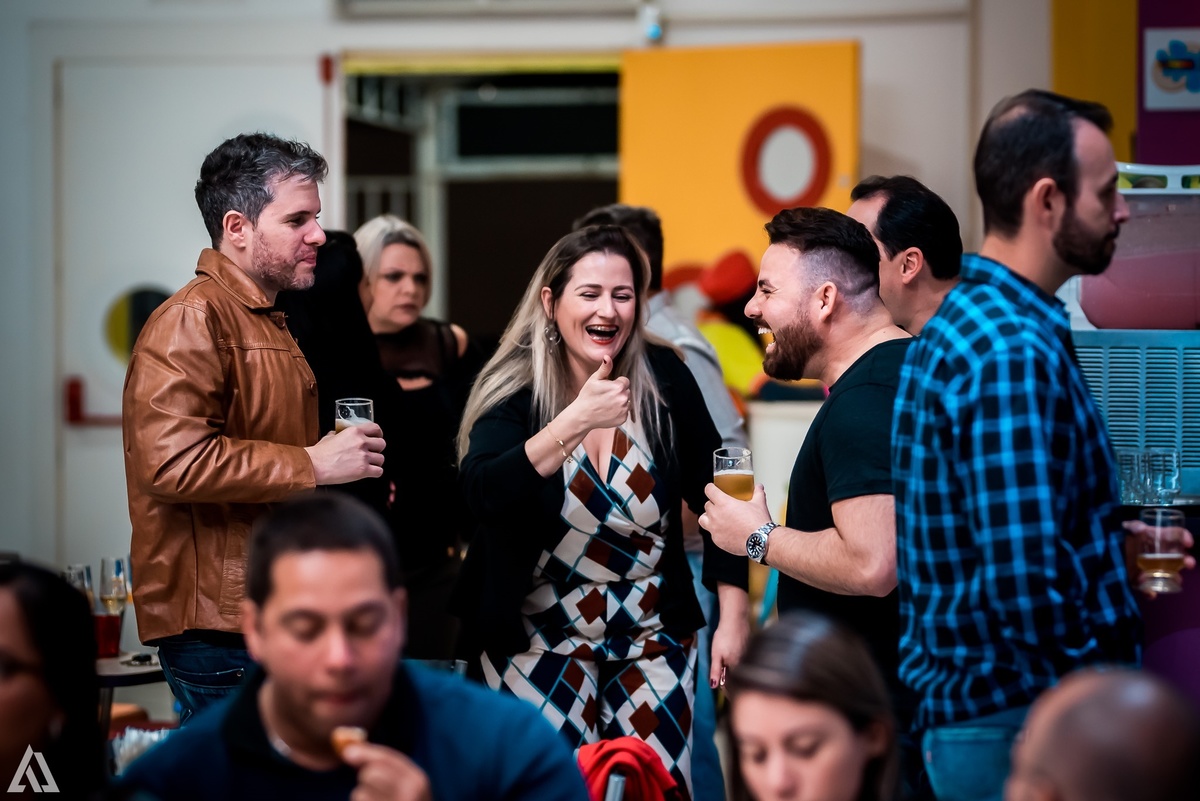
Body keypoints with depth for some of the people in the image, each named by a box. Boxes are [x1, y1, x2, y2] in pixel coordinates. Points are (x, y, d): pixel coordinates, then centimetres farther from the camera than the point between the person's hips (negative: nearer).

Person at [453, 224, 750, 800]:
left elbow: (714, 494, 3)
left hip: (652, 631, 2)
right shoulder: (515, 390, -11)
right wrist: (575, 422, -36)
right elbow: (482, 493, -28)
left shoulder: (663, 377, -4)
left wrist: (734, 618, -1)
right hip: (538, 638, -2)